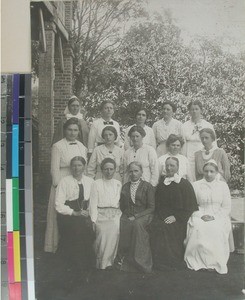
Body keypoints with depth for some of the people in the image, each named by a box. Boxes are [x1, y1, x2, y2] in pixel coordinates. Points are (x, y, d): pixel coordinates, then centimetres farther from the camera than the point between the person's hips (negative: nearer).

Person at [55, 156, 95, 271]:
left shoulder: (90, 181, 14)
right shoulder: (64, 181, 2)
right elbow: (59, 205, -4)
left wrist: (88, 211, -6)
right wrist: (75, 213, -14)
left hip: (85, 215, 3)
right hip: (67, 216, -3)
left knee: (90, 227, -26)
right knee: (80, 228, -29)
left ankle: (89, 262, -9)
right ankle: (77, 262, -12)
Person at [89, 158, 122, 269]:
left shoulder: (118, 184, 19)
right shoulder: (96, 184, 10)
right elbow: (93, 203, 3)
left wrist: (120, 216, 3)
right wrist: (94, 220, -6)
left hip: (115, 214, 2)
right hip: (101, 214, -2)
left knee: (115, 230, -24)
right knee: (103, 231, -24)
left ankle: (108, 262, -13)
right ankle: (100, 264, -12)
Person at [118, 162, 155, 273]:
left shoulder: (148, 187, 7)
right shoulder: (125, 187, 19)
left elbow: (151, 207, 0)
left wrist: (136, 216, -12)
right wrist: (127, 215, -1)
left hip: (143, 215, -3)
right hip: (127, 216, 3)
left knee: (137, 224, -36)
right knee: (123, 225, -31)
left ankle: (141, 262, -29)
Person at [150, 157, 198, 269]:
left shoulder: (185, 184, 1)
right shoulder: (161, 182, 15)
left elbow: (190, 207, -4)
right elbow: (156, 203, 19)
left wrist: (176, 217, -14)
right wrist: (160, 215, 1)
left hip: (177, 219, -4)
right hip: (161, 217, 4)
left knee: (167, 228, -30)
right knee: (155, 226, -24)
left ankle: (174, 262, -11)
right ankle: (159, 262, -9)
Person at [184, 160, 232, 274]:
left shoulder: (223, 185, 10)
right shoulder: (196, 185, 9)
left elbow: (226, 208, 6)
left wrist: (214, 216, -9)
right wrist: (201, 215, -11)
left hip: (218, 217, 0)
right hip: (200, 216, 0)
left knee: (216, 230, -34)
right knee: (198, 230, -33)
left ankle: (215, 262, -19)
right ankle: (199, 262, -21)